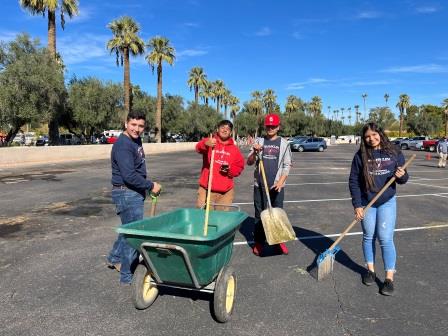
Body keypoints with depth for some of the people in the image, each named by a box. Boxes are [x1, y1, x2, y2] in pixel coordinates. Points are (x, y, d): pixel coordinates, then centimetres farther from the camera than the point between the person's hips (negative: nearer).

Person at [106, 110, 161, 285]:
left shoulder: (136, 141, 11)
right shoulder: (122, 145, -20)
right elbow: (129, 175, -27)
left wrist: (145, 187, 14)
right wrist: (151, 185, -17)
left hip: (135, 192, 10)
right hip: (126, 194, -10)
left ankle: (114, 258, 44)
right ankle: (127, 275, 11)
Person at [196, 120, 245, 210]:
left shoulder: (234, 149, 10)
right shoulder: (210, 142, 1)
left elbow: (239, 167, 13)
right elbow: (199, 148, -21)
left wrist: (230, 169, -9)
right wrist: (205, 144, -44)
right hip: (206, 189, -2)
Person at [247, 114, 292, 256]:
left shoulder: (283, 143, 3)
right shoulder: (259, 141, 5)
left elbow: (287, 165, 1)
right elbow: (249, 162, 3)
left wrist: (281, 181, -11)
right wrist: (255, 152, -17)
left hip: (277, 185, 0)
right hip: (260, 184, 1)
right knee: (259, 213, 5)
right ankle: (258, 242, 13)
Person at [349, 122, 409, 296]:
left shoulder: (394, 152, -2)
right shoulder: (360, 156, -5)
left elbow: (402, 179, 6)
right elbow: (353, 181, -4)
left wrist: (402, 176, -18)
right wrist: (357, 205, -10)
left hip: (387, 202, 0)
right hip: (366, 203, 1)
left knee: (386, 239, -3)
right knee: (368, 236, 11)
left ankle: (389, 277, 6)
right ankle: (370, 269, 28)